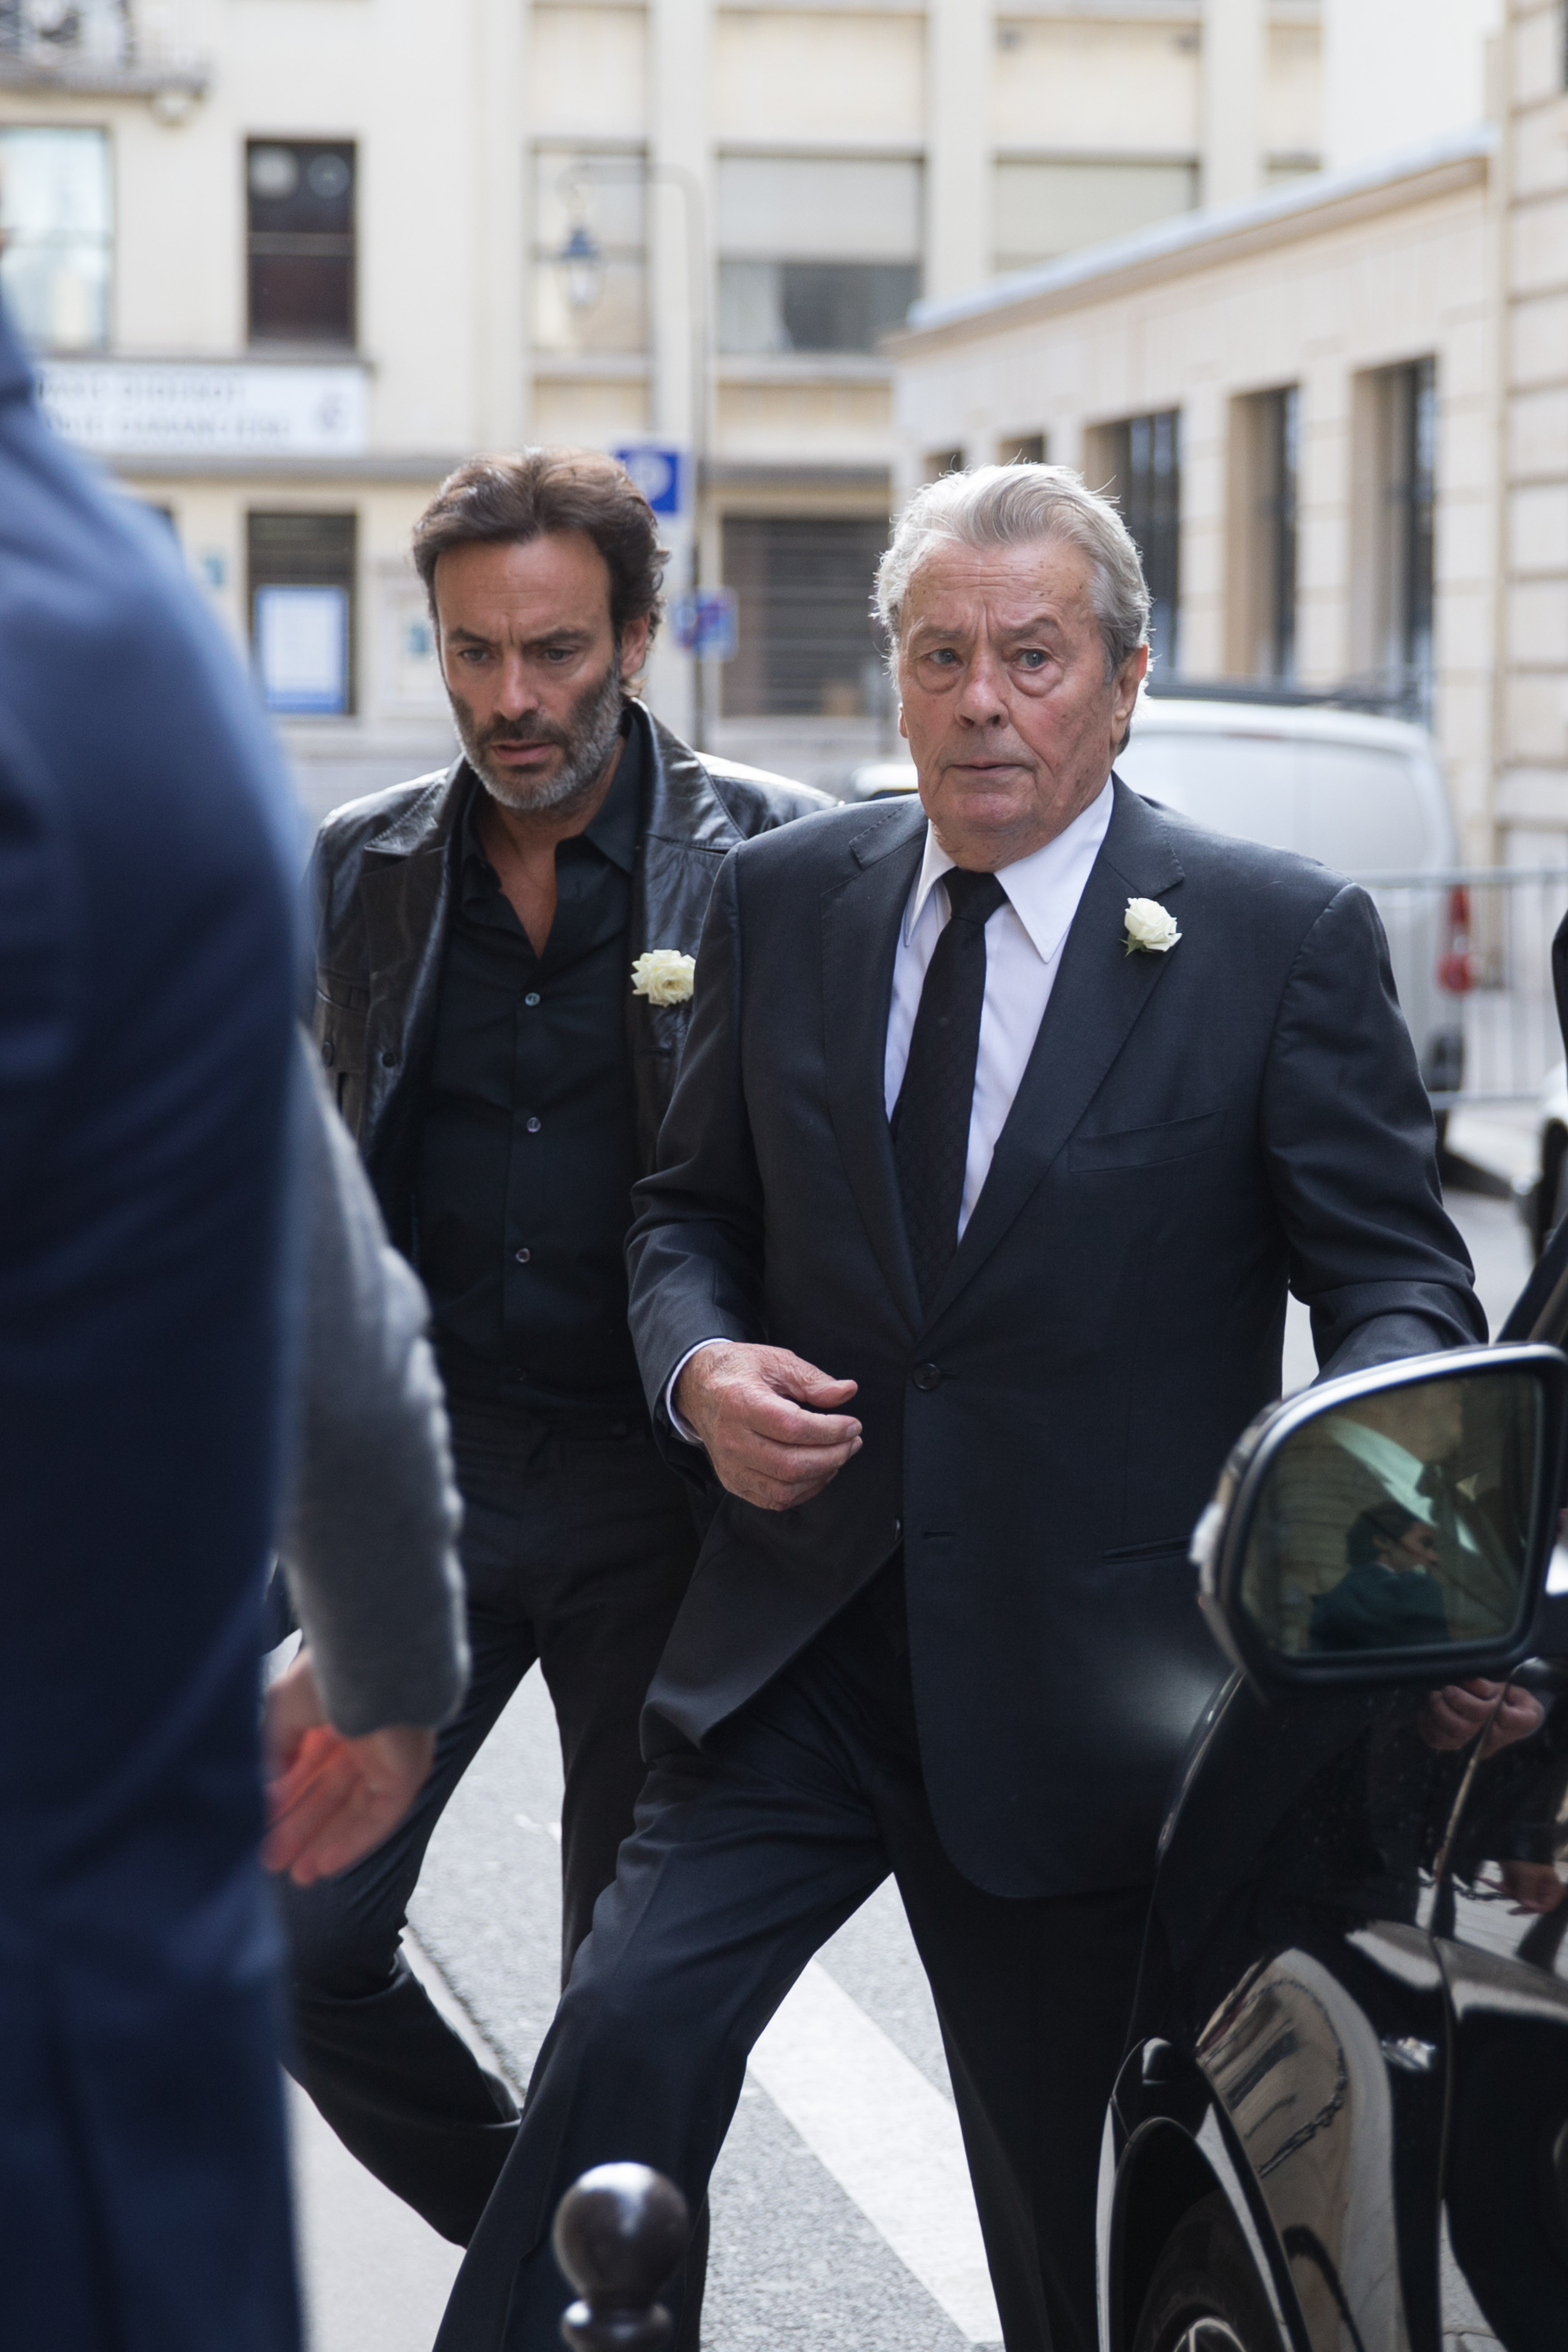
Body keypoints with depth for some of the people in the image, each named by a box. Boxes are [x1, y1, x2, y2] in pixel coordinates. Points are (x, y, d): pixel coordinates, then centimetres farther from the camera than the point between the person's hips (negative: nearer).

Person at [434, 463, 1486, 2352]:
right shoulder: (782, 900, 5)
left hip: (1085, 1682, -2)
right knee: (627, 2037, -18)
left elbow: (1396, 1277, -4)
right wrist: (699, 1369, -8)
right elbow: (691, 1207, 14)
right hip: (796, 1639, 2)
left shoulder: (1283, 939, -4)